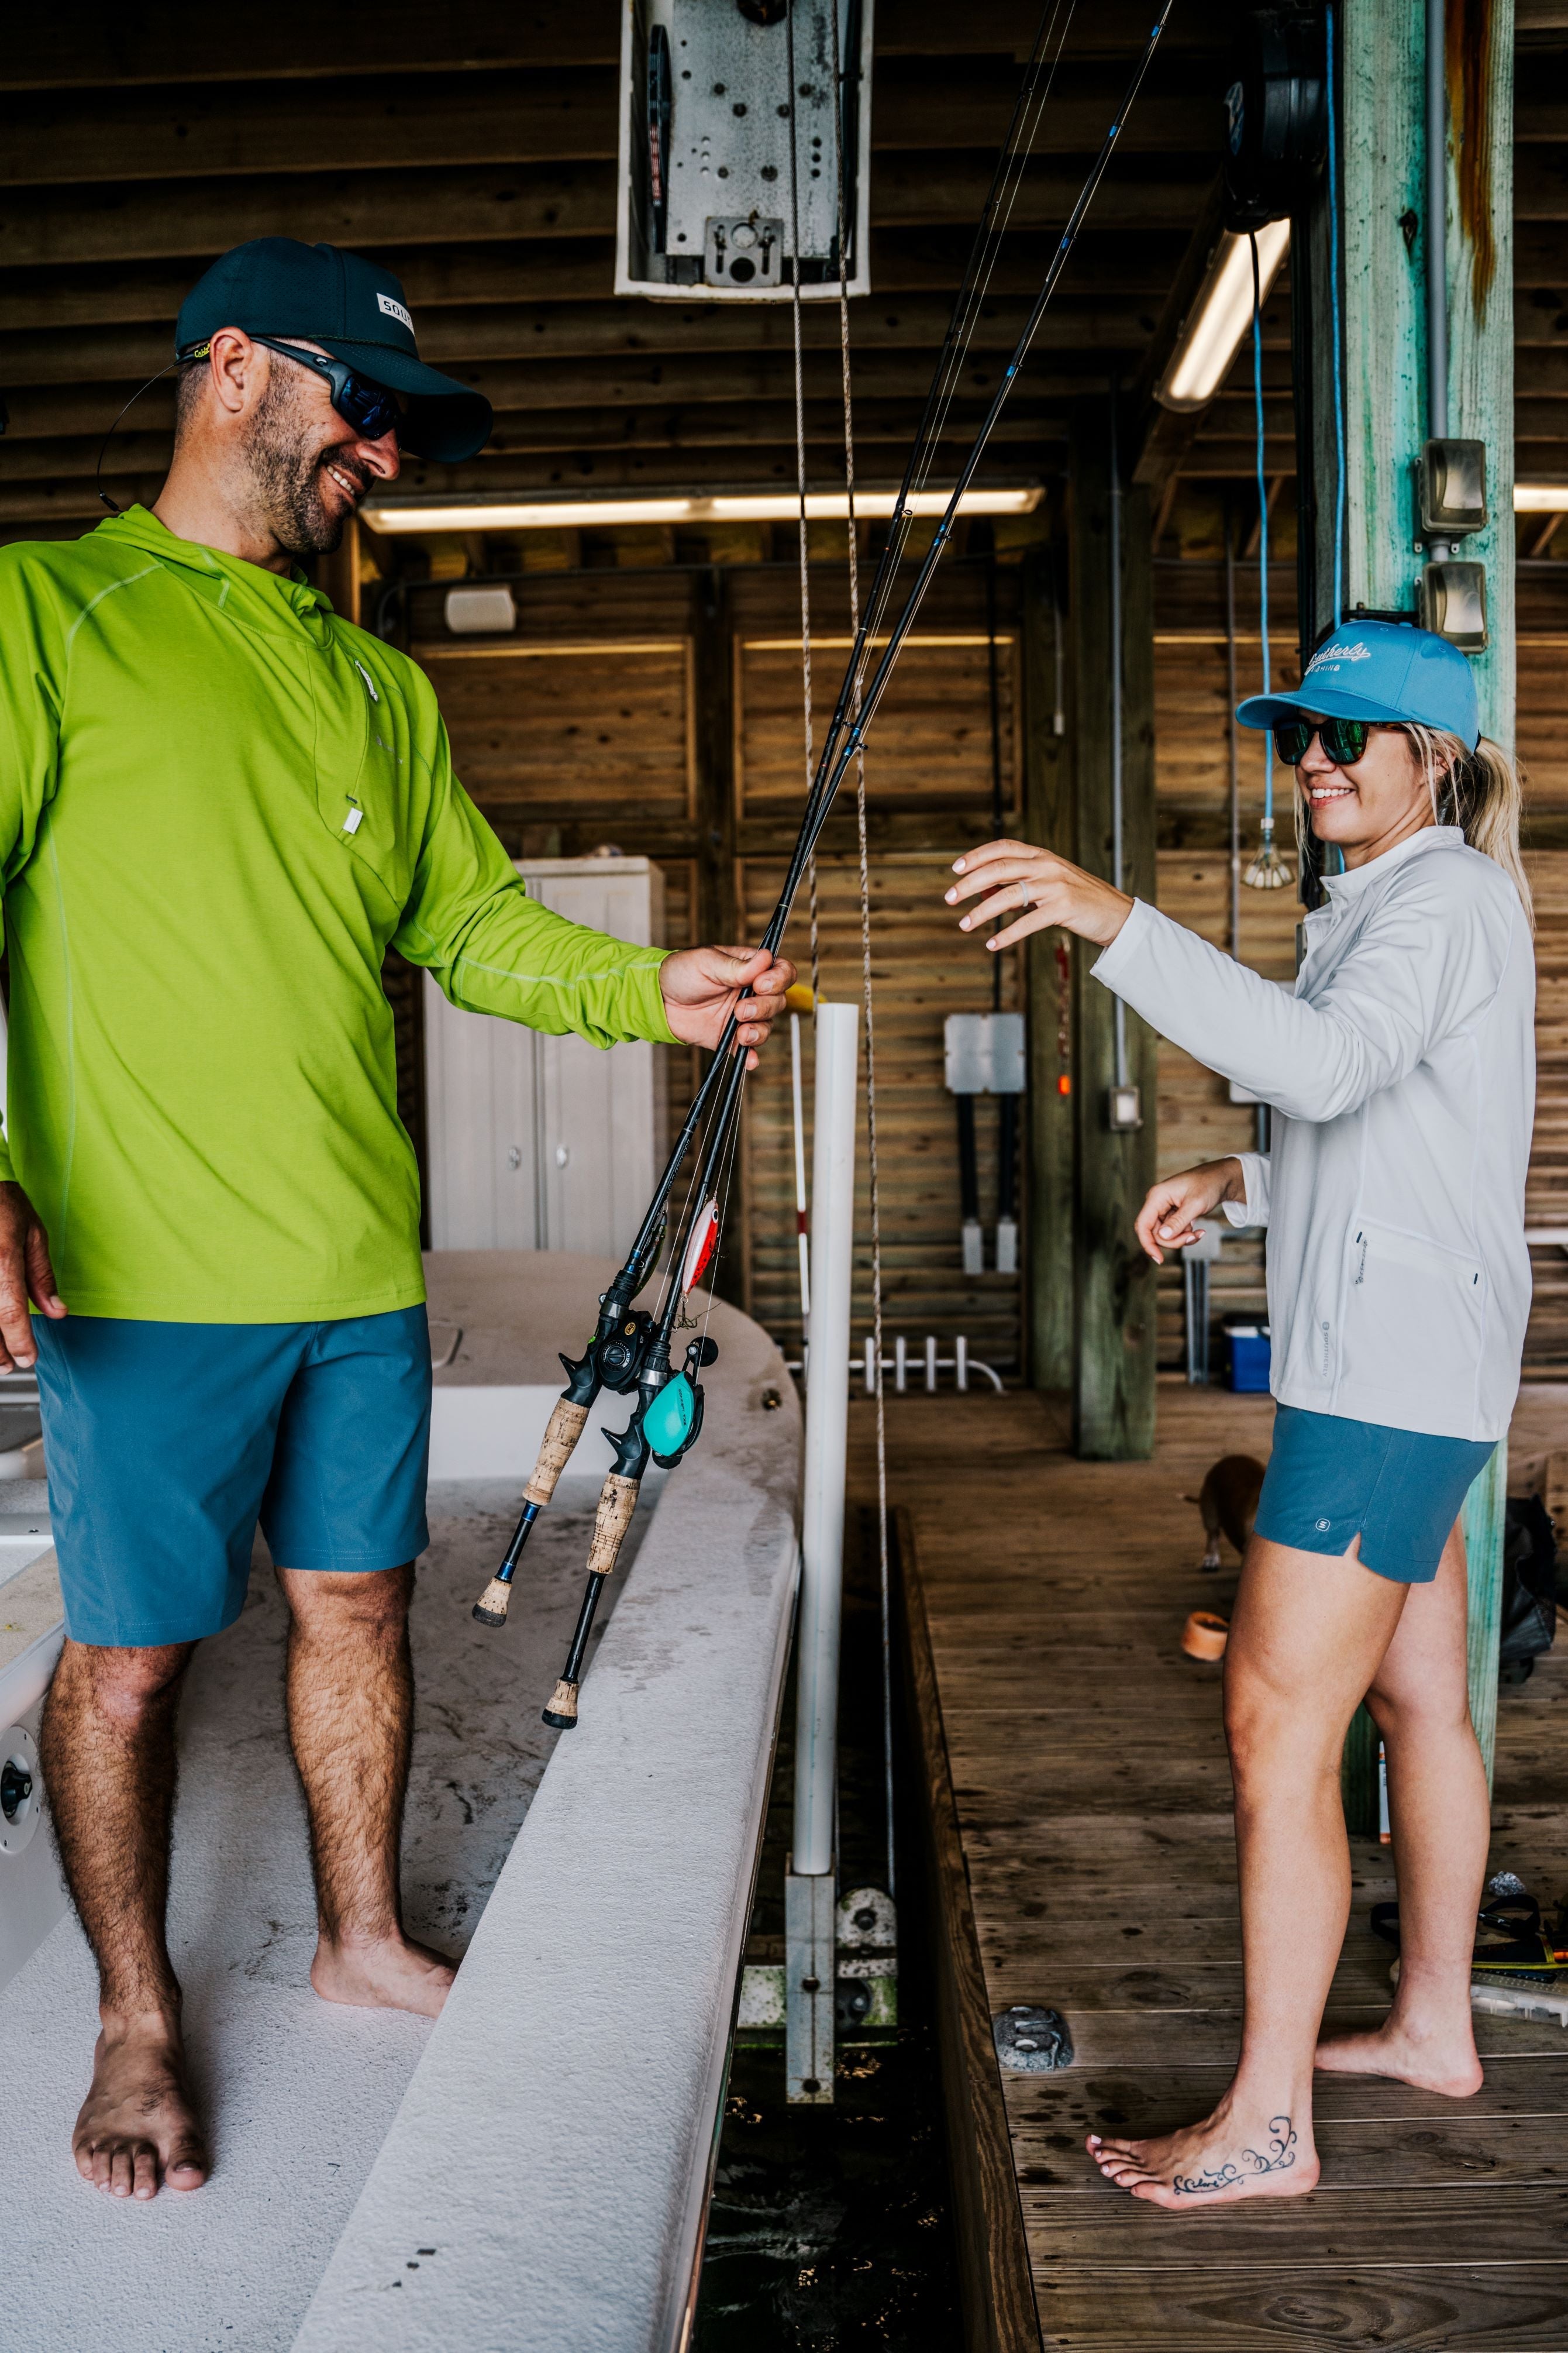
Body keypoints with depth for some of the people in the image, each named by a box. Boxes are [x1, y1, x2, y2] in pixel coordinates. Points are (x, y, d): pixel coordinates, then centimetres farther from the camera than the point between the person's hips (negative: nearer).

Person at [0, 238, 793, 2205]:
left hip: (362, 1262, 6)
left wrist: (652, 990, -1)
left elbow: (473, 921, 15)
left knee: (354, 1601, 16)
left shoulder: (380, 686, 16)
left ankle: (363, 1934, 35)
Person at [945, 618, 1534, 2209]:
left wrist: (1118, 922, -41)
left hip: (1391, 1371, -11)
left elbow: (1324, 1063, -33)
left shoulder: (1448, 900, -12)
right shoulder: (1383, 904, 20)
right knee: (1415, 1701, 18)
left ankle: (1265, 2124, 1)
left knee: (1279, 1725, -9)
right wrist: (1240, 1183, 10)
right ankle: (1434, 2027, 33)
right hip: (1403, 1366, 11)